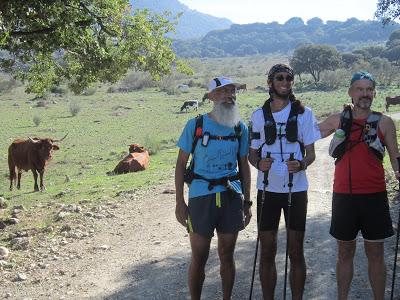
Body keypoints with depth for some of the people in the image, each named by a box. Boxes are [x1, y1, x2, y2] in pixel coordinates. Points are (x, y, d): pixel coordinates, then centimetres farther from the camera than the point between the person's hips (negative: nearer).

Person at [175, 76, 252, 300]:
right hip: (201, 197, -3)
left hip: (232, 197, 3)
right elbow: (181, 164, -2)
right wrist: (180, 202, -6)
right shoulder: (196, 125, -5)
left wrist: (247, 202, 10)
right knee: (199, 258, 6)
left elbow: (244, 165, 12)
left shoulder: (241, 128, 4)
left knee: (227, 256, 13)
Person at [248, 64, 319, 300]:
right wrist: (259, 163, -15)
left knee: (296, 251, 5)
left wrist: (301, 164, -21)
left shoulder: (304, 113, 1)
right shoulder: (259, 115, 5)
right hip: (268, 189, 1)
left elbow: (311, 153, 1)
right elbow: (252, 153, 8)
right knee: (267, 252, 7)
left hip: (296, 189, -1)